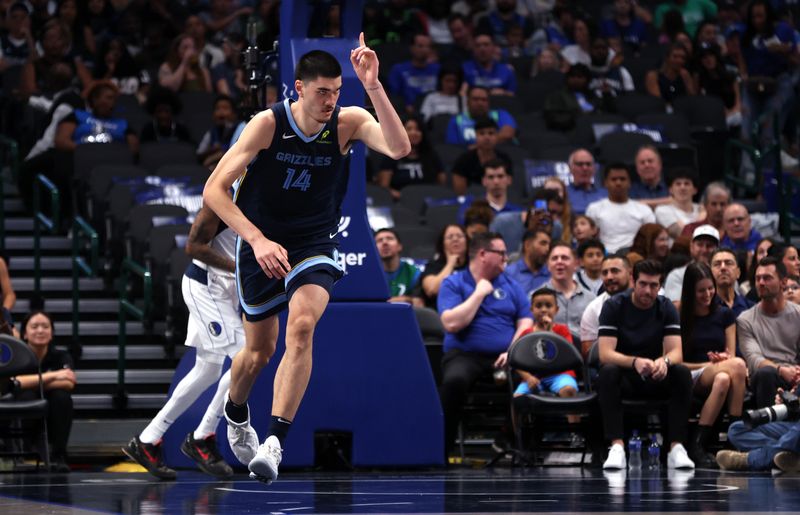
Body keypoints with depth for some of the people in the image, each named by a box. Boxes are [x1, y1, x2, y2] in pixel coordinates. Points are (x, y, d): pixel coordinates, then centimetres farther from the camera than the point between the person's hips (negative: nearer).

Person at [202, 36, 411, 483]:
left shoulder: (347, 123, -14)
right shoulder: (268, 124, -18)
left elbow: (399, 148, -33)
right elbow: (214, 190, -20)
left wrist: (373, 86, -41)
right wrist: (257, 240, -31)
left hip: (314, 245, 0)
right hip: (261, 244, 0)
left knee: (302, 326, -27)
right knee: (260, 350, 11)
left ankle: (275, 443, -27)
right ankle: (236, 414, 46)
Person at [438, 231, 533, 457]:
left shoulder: (511, 286, 19)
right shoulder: (453, 284, 7)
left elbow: (526, 323, 10)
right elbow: (452, 324, -9)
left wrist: (513, 352, -8)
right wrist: (479, 293, -3)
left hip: (503, 358, 3)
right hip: (465, 355, -3)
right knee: (454, 380, -37)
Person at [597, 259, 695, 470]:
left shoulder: (666, 308, -1)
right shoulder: (614, 306, -8)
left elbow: (676, 352, -10)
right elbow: (605, 354, -19)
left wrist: (665, 361, -36)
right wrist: (635, 362, -40)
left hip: (656, 379, 2)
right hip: (624, 376, -2)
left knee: (683, 373, -28)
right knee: (608, 373, -35)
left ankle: (676, 448, -31)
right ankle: (617, 447, -40)